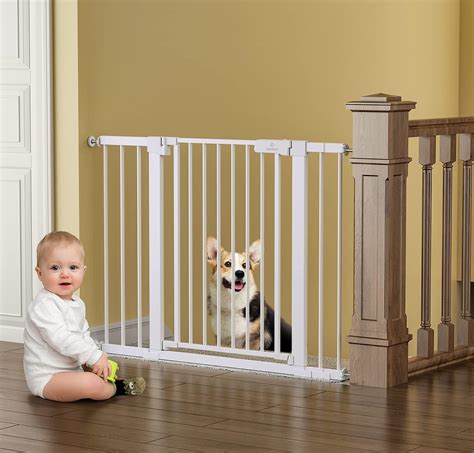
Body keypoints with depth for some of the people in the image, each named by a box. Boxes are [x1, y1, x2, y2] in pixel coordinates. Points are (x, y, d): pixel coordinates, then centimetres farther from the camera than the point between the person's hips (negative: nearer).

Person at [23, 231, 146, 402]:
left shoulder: (77, 303, 11)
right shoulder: (44, 305, -21)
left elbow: (84, 335, 21)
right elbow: (60, 338, -29)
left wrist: (98, 356, 3)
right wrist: (94, 356, -27)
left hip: (72, 368, 11)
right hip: (47, 378, -10)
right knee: (90, 383, -29)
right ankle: (117, 387, -2)